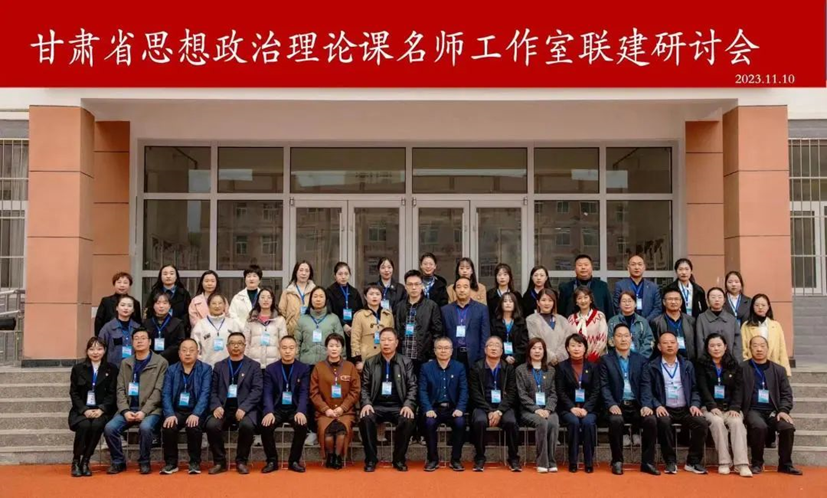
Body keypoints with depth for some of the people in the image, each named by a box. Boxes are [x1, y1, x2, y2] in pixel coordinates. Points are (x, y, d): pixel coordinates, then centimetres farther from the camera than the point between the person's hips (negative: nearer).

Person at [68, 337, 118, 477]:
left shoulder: (111, 369, 7)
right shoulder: (78, 368, 9)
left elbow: (111, 393, 2)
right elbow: (74, 393, 3)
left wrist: (101, 409, -15)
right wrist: (84, 410, -12)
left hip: (101, 410, 0)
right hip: (81, 410, 0)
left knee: (97, 425, -33)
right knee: (84, 425, -32)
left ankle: (85, 461, -17)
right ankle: (76, 461, -14)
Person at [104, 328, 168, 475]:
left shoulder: (161, 362, 1)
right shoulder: (125, 363, 15)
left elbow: (158, 391, -6)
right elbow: (120, 390, 8)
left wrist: (144, 411, -17)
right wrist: (125, 411, -9)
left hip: (150, 409, -4)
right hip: (128, 408, 4)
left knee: (146, 427, -34)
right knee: (109, 428, -22)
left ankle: (144, 462, -10)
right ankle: (118, 462, -1)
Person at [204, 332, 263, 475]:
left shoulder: (254, 366, 9)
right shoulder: (219, 366, 17)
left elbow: (257, 390, -3)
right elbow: (213, 390, 9)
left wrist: (243, 408, -17)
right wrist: (216, 406, -11)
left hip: (245, 408, -2)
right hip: (223, 408, 2)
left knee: (247, 425, -33)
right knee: (211, 425, -28)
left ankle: (241, 461, -11)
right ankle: (220, 462, -8)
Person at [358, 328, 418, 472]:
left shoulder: (406, 362, 8)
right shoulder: (370, 363, 11)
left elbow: (412, 387, 3)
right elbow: (364, 387, 7)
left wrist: (408, 405, -13)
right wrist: (366, 403, -11)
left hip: (398, 406, -1)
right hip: (376, 406, 1)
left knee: (408, 420, -33)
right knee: (365, 418, -32)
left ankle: (399, 459, -12)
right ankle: (371, 459, -14)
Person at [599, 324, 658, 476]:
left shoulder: (642, 360, 13)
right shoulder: (606, 360, 8)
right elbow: (604, 386, -1)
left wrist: (646, 405, -11)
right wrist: (612, 404, -17)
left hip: (637, 405, 2)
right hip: (617, 405, -2)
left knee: (651, 420, -27)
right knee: (616, 420, -33)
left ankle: (647, 462, -12)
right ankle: (617, 461, -15)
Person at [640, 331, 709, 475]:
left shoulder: (687, 365, 16)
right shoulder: (651, 367, 5)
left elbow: (694, 389, 14)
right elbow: (646, 389, -4)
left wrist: (695, 404, -5)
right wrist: (657, 405, -21)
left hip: (685, 409, 3)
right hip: (664, 409, -3)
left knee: (701, 422, -25)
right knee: (663, 422, -35)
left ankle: (693, 462, -9)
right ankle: (671, 461, -17)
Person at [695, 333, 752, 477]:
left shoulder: (734, 365, 13)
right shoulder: (701, 364, 6)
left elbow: (738, 388, 5)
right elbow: (703, 388, -4)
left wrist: (735, 408, -11)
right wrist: (712, 406, -18)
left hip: (730, 407, 2)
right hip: (710, 407, -2)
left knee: (737, 422, -29)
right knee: (717, 421, -32)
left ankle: (742, 464, -34)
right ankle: (724, 462, -28)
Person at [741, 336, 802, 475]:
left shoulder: (779, 370, 15)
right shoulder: (742, 368, 5)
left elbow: (786, 393, 10)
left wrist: (783, 410, -7)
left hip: (773, 410, 3)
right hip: (753, 409, -3)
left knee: (788, 426, -25)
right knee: (760, 426, -34)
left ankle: (785, 464, -4)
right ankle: (757, 463, -12)